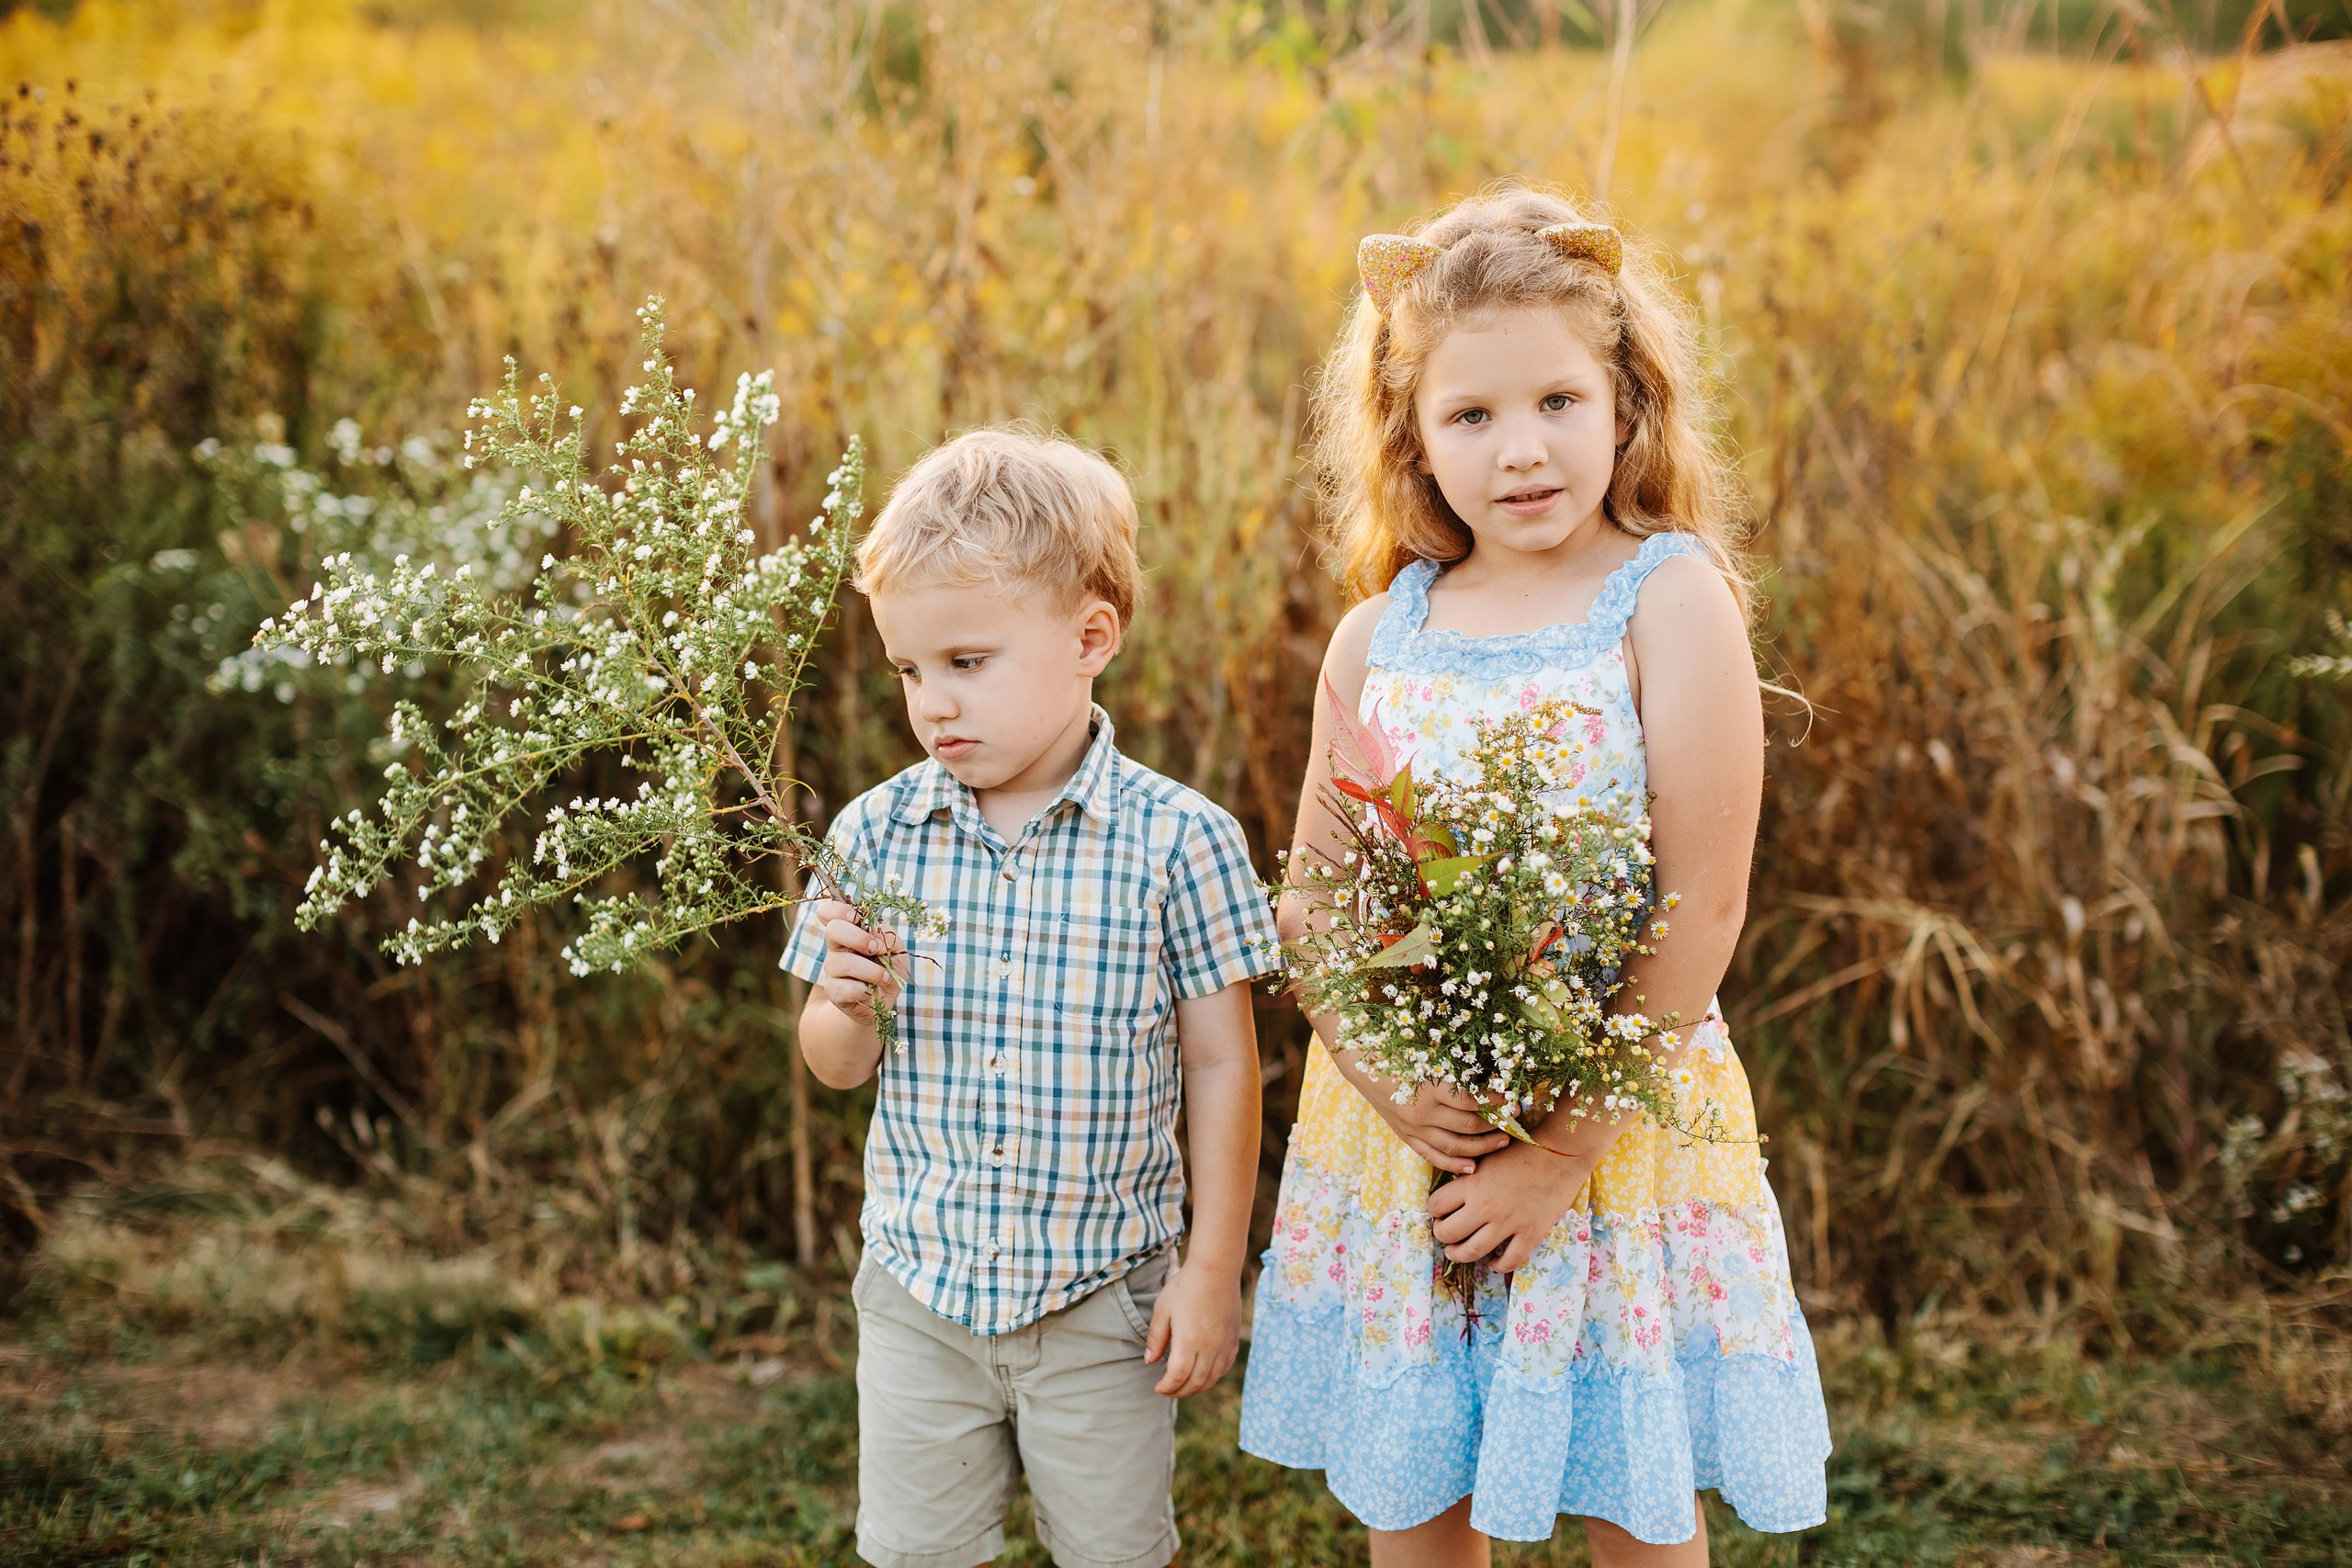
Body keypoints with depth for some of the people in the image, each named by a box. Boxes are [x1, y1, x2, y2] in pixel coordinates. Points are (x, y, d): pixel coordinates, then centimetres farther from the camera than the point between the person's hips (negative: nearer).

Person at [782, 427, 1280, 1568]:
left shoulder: (1176, 840, -13)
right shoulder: (875, 835, -5)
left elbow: (1222, 1068, -6)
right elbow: (835, 1069, 4)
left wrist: (1213, 1272, -5)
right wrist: (846, 1008, -19)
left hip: (1104, 1295, -2)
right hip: (919, 1287, 3)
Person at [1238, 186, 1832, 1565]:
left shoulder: (1670, 599, -10)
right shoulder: (1379, 636, 2)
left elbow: (1704, 909, -14)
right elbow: (1309, 903, 6)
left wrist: (1565, 1146, -15)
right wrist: (1385, 1085, -12)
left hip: (1620, 1120, -3)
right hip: (1395, 1132, 4)